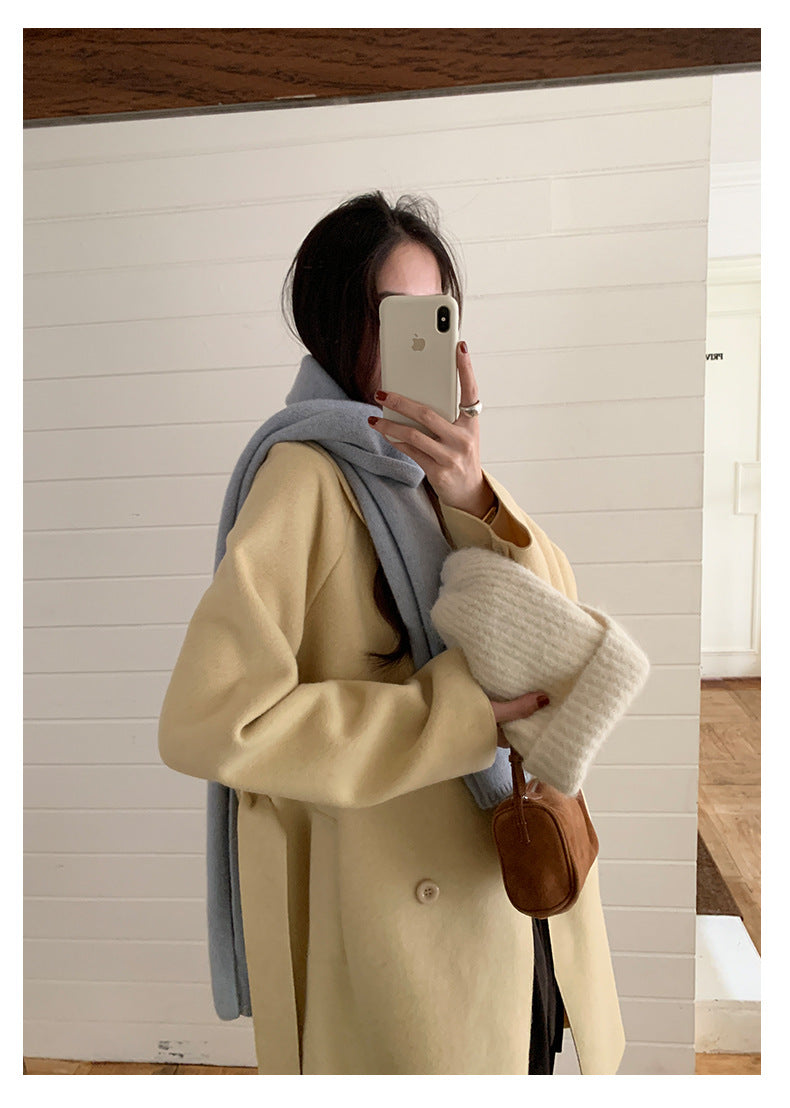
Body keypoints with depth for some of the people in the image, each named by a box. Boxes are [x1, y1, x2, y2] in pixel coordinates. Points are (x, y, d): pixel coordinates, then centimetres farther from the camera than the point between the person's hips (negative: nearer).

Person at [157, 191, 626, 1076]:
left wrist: (472, 502, -23)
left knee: (525, 1056, 24)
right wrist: (455, 715, -24)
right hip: (396, 922, -6)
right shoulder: (311, 475, -17)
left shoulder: (446, 466, 4)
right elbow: (205, 720, -25)